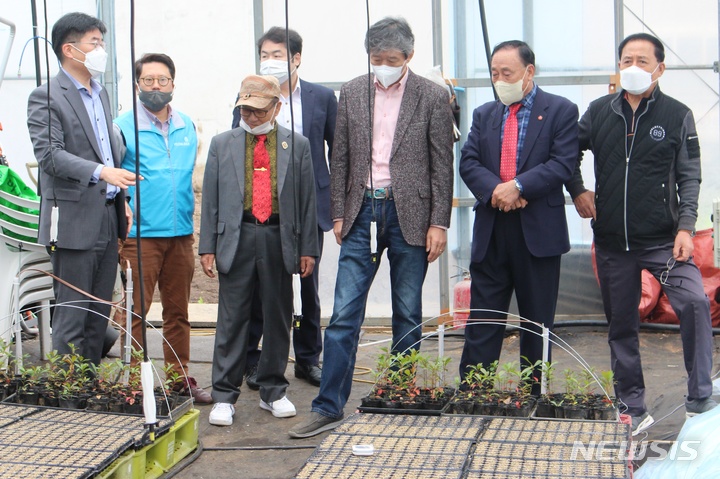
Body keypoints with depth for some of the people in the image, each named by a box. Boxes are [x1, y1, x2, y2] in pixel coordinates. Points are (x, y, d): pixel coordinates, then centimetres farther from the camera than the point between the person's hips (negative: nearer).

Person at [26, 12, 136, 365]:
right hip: (74, 220, -8)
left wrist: (121, 200, 15)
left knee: (100, 313, 13)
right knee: (72, 315, -3)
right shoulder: (46, 97, -8)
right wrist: (100, 172, -32)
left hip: (107, 218, 8)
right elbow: (49, 154, -19)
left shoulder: (100, 93, 18)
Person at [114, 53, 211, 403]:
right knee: (136, 312, -3)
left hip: (180, 234, 5)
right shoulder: (123, 127, -4)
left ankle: (179, 378, 20)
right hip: (140, 235, -5)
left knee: (178, 312, 11)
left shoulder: (187, 126, 12)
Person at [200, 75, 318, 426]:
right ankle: (224, 396, 9)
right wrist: (207, 247, 1)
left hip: (279, 240, 1)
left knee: (278, 319, 9)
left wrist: (308, 249, 3)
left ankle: (273, 391, 22)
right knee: (232, 321, 1)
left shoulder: (297, 146, 8)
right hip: (236, 239, 0)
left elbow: (306, 200, 7)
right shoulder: (222, 144, 9)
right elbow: (211, 199, 8)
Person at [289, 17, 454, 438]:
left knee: (408, 315, 8)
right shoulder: (352, 92, 6)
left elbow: (442, 165, -2)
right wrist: (339, 213, 6)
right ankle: (328, 407, 5)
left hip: (409, 215, -2)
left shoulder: (433, 97, -2)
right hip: (363, 212, 2)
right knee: (344, 315, -1)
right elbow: (341, 158, 9)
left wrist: (439, 224, -6)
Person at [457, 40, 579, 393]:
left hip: (539, 230, -3)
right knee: (481, 320, 3)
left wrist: (518, 186, -19)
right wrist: (494, 189, -15)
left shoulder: (561, 110, 1)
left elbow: (563, 163, -10)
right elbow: (468, 162, 4)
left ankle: (532, 399, 19)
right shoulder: (484, 115, 14)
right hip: (491, 231, 3)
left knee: (537, 323, 8)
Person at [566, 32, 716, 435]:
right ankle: (633, 411, 22)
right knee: (621, 325, 9)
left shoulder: (677, 115, 0)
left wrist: (685, 227, -11)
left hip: (663, 238, -2)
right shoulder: (599, 112, 5)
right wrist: (577, 191, 5)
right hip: (612, 240, 3)